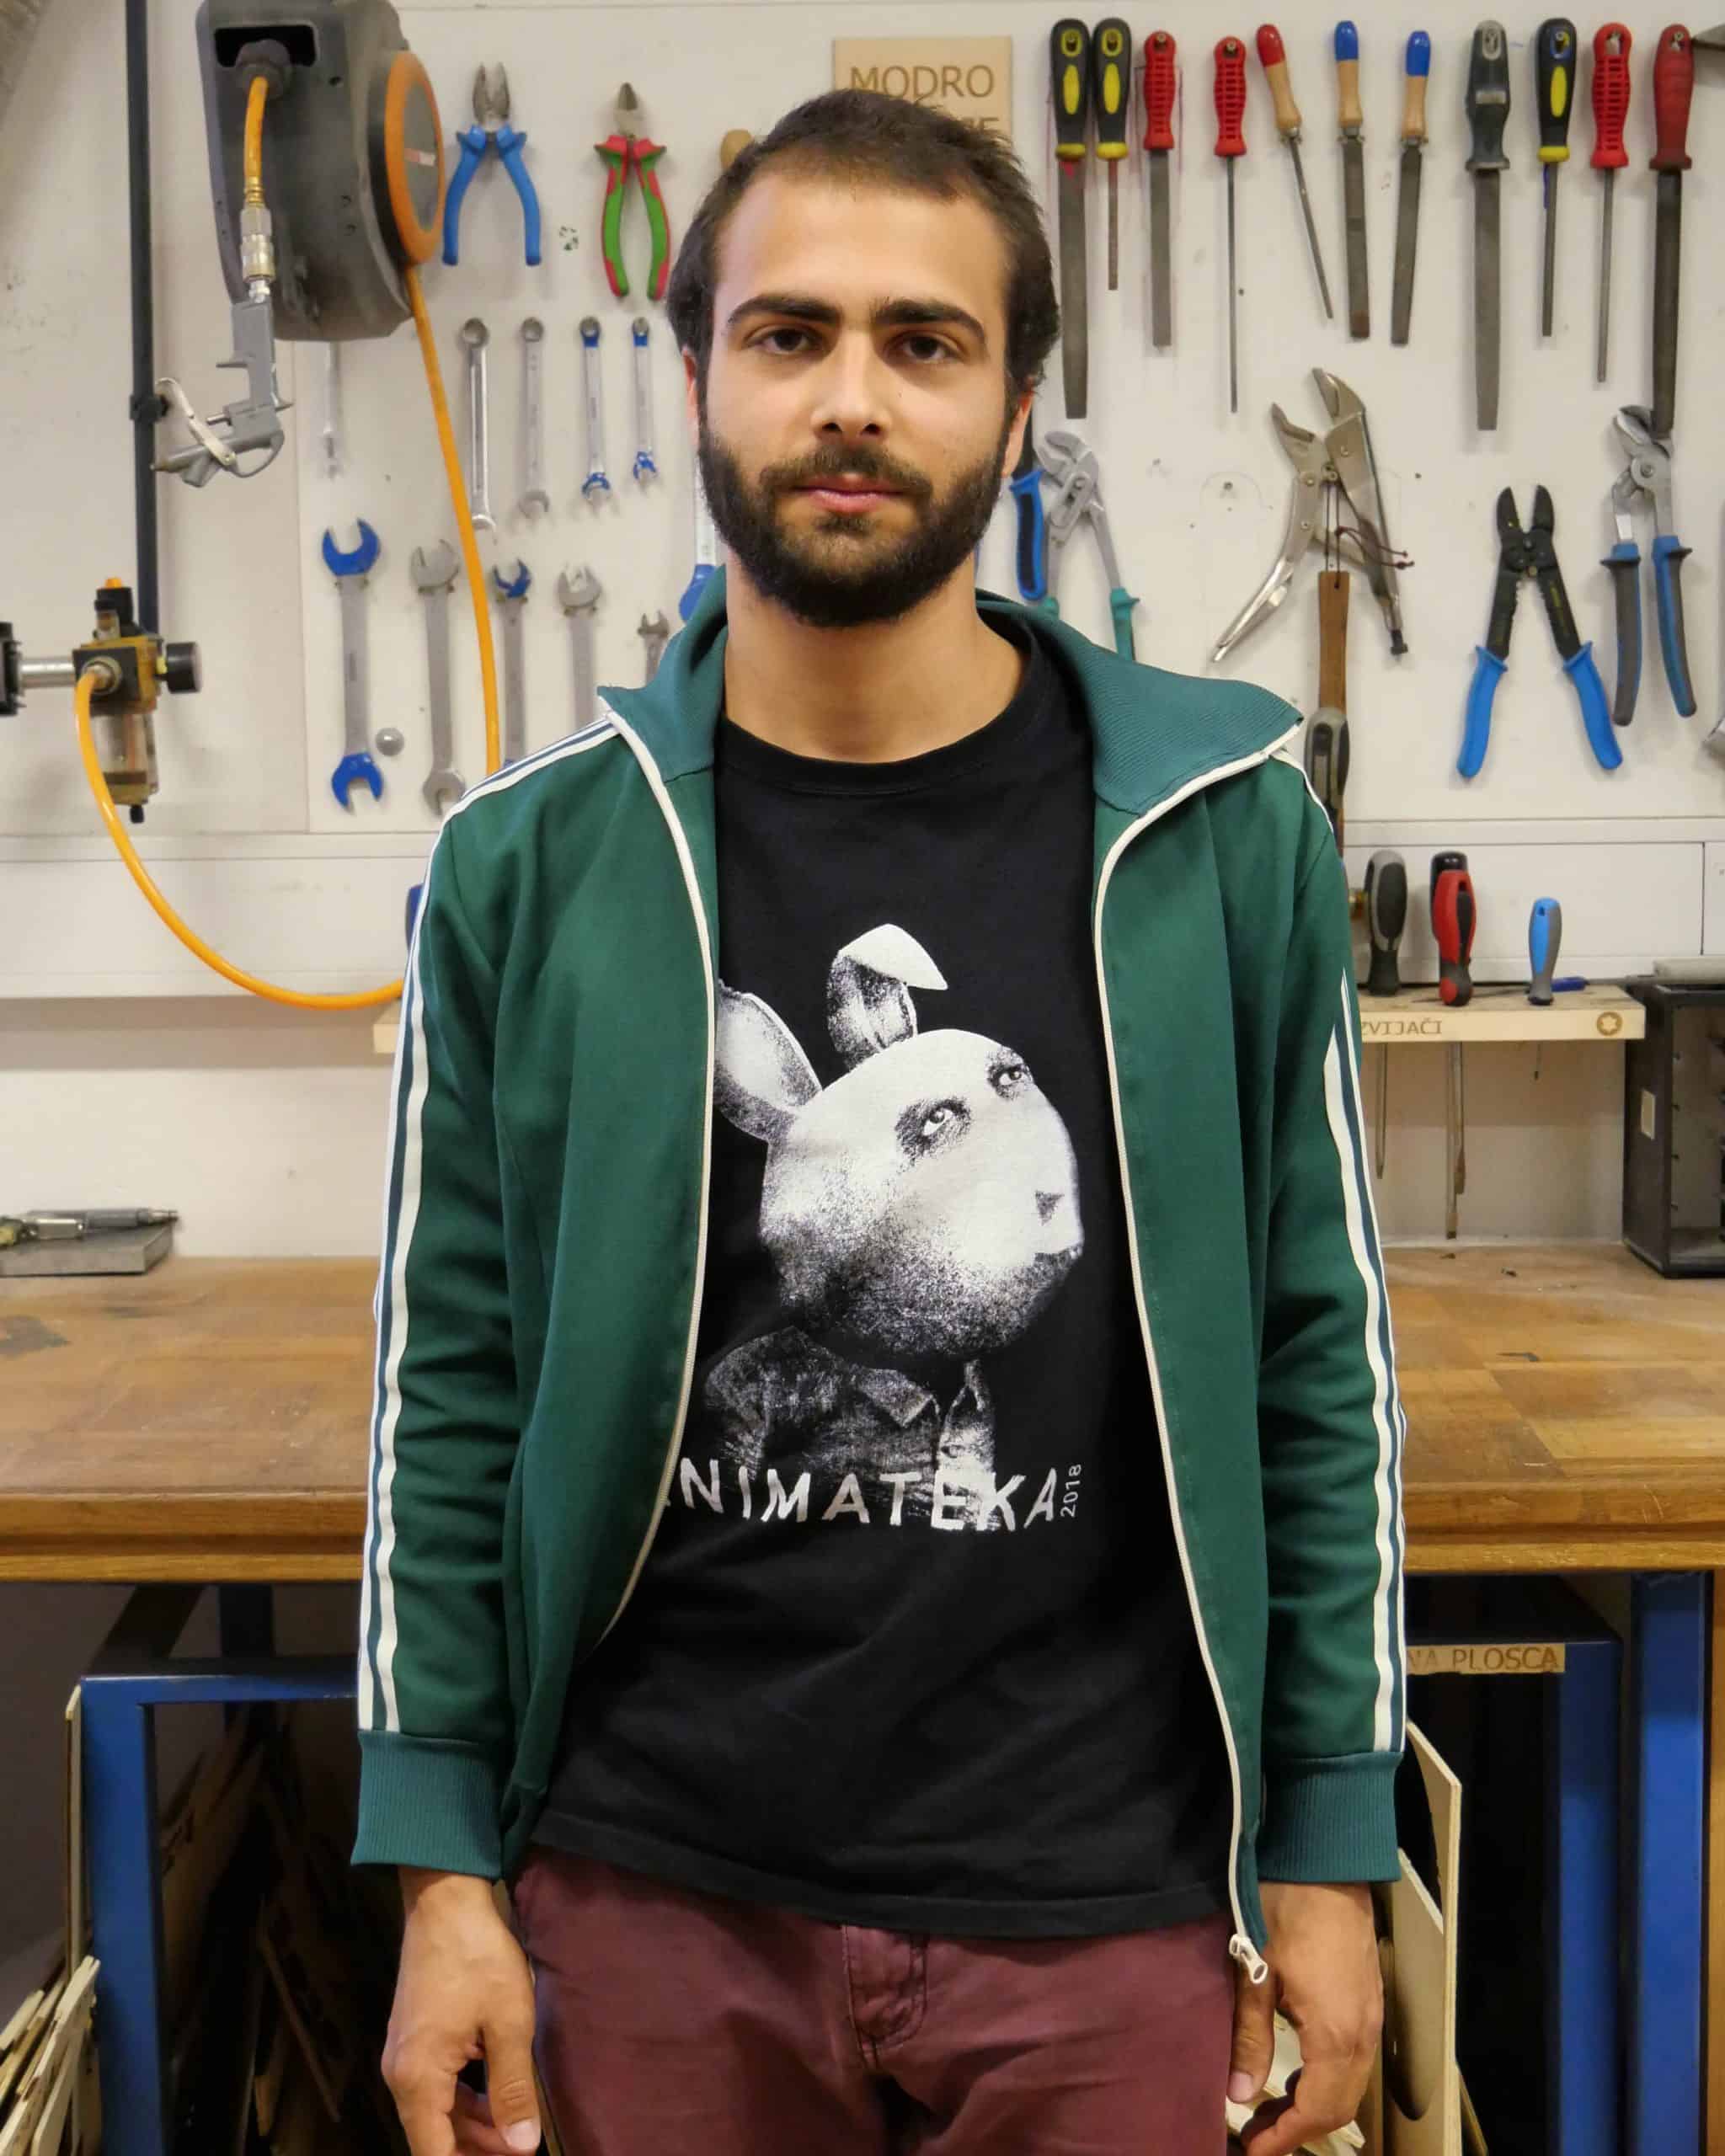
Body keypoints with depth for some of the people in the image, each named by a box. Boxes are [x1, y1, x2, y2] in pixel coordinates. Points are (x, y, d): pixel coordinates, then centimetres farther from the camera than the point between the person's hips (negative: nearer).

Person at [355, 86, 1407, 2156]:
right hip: (655, 1898, 1)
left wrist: (1329, 1854, 0)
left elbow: (1319, 1359, 0)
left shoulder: (1222, 832, -5)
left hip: (1107, 1904, 0)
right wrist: (442, 1872, -1)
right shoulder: (528, 863, -4)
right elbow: (450, 1390, 0)